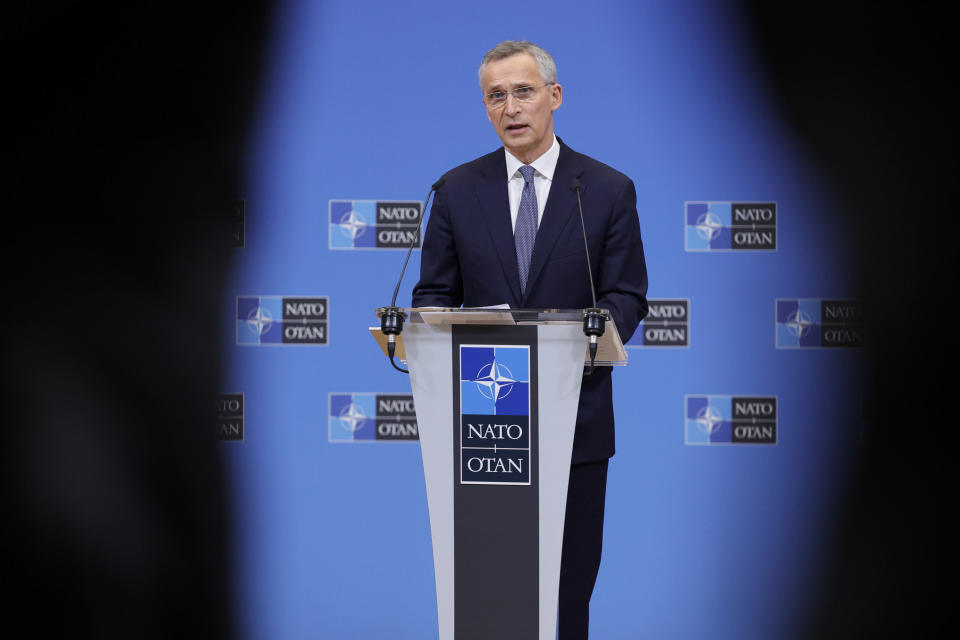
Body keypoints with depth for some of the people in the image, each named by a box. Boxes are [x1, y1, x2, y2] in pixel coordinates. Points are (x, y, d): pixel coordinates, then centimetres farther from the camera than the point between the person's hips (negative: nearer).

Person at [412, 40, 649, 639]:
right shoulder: (458, 190, 8)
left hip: (574, 414, -1)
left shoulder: (609, 190, 3)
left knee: (570, 578, 4)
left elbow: (627, 298, 0)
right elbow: (433, 293, 8)